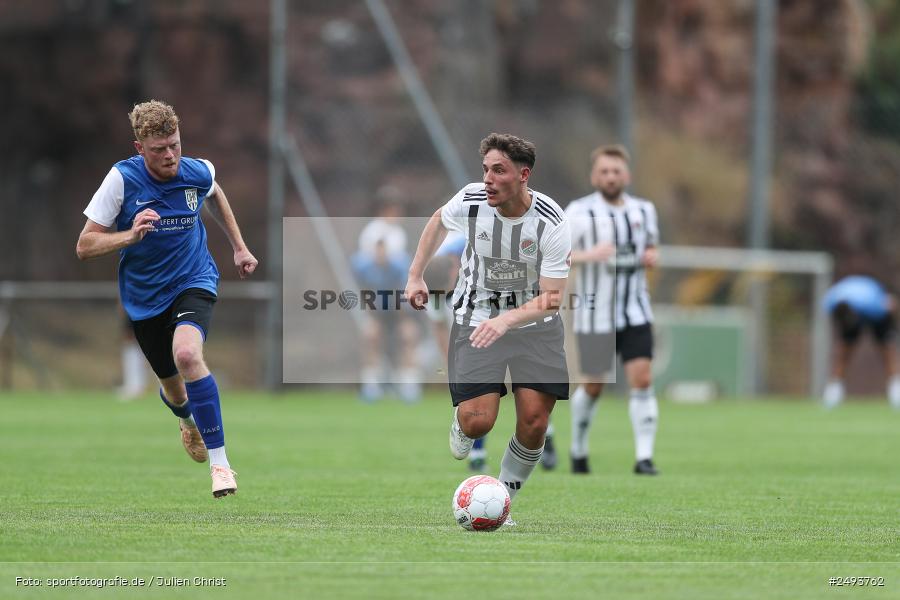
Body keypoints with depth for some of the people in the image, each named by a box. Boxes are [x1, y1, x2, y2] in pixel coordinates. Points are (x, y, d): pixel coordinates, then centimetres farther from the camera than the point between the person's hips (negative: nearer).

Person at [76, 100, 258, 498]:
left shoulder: (198, 173, -11)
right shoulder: (122, 179, -18)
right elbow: (84, 247, -16)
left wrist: (239, 247, 17)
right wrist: (131, 234, -32)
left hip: (193, 283, -1)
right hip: (145, 297, 1)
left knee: (187, 354, -31)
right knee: (173, 388, 12)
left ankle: (219, 462, -26)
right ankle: (188, 421, 54)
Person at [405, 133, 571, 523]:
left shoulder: (552, 222, -22)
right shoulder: (470, 201, -17)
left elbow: (551, 297, -21)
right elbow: (438, 221, 9)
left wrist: (505, 320, -36)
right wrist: (415, 276, 10)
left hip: (534, 322, 0)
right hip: (475, 317, 0)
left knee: (534, 423, -10)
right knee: (478, 421, -14)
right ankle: (461, 424, 24)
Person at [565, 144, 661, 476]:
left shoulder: (643, 210, 7)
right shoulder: (580, 212, -9)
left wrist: (652, 256, 1)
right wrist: (587, 255, -29)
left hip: (636, 312, 3)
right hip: (595, 315, -3)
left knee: (642, 379, -11)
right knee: (593, 385, 6)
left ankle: (644, 457, -10)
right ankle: (578, 449, 30)